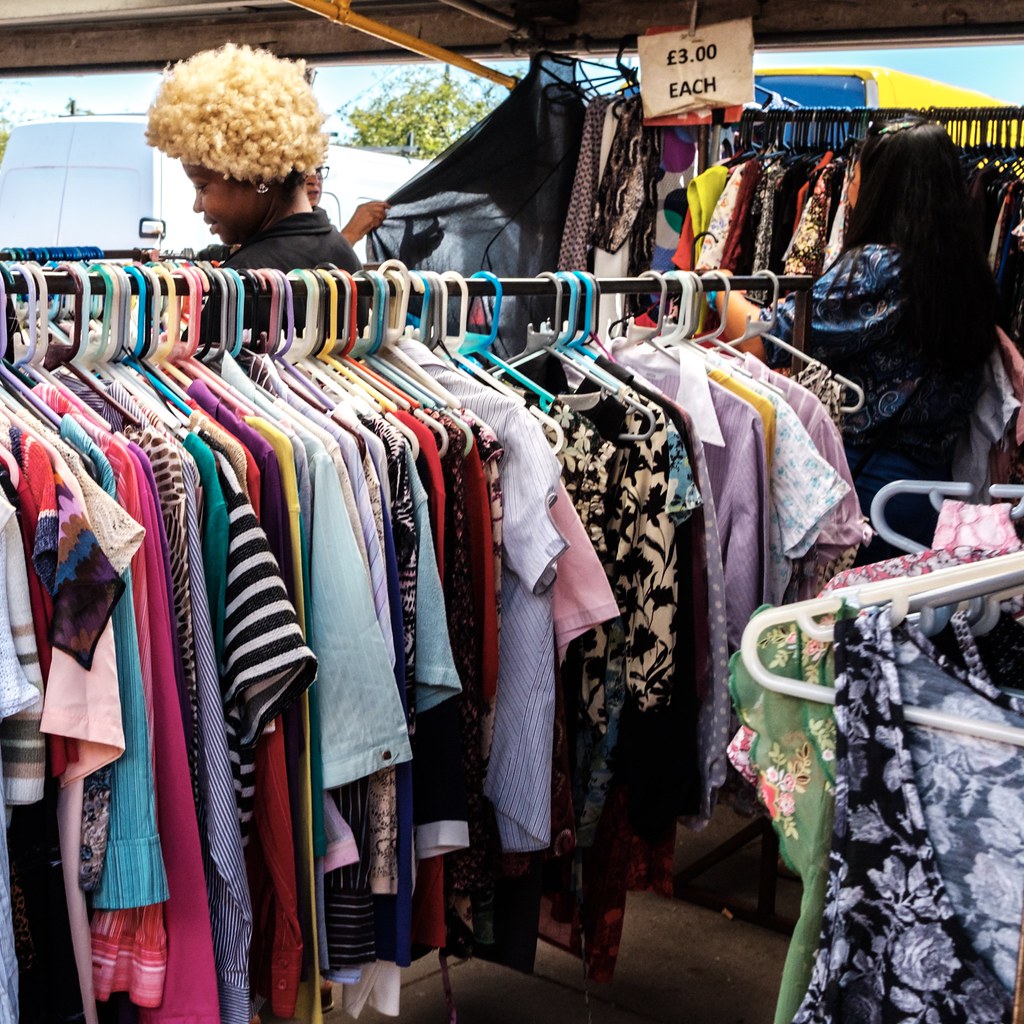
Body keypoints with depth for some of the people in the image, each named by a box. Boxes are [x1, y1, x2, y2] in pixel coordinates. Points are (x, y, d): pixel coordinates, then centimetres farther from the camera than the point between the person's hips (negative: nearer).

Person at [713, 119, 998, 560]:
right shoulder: (969, 272, 5)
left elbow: (762, 344, -16)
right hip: (936, 483, 7)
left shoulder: (874, 267, -17)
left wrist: (721, 289, 4)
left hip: (865, 482, -7)